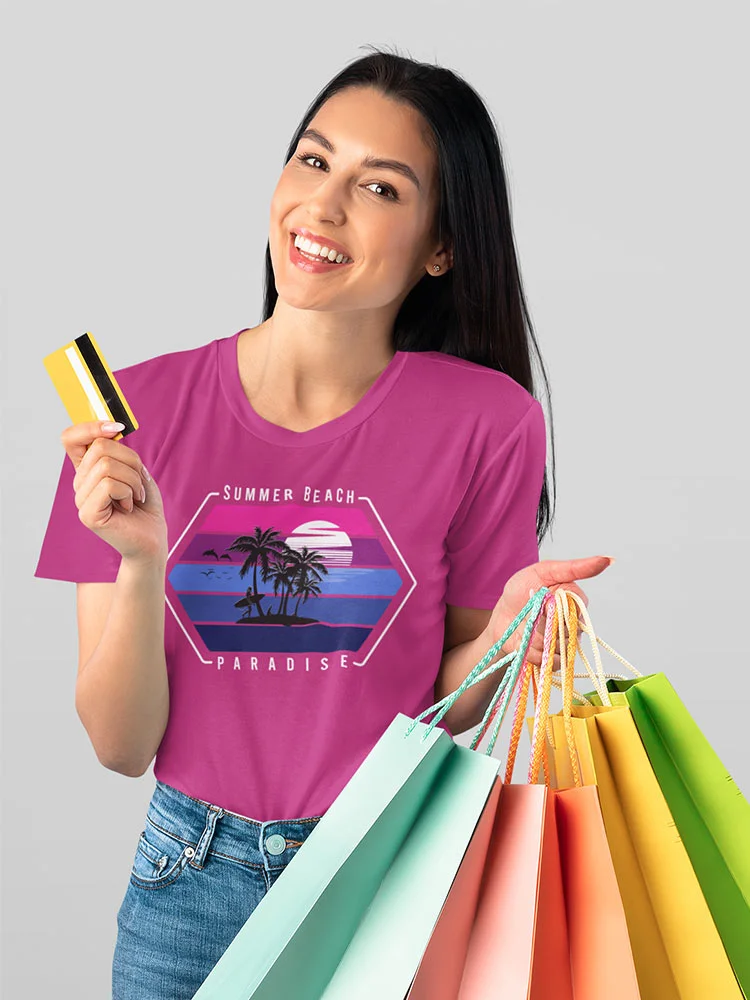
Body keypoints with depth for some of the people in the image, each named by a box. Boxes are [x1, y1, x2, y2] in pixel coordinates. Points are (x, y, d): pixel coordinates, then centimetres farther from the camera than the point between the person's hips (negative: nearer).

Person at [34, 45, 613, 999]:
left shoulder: (487, 424, -11)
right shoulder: (135, 410, -8)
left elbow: (441, 714, -2)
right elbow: (121, 745, -7)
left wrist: (506, 632, -20)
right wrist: (141, 563, -22)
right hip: (192, 883, 1)